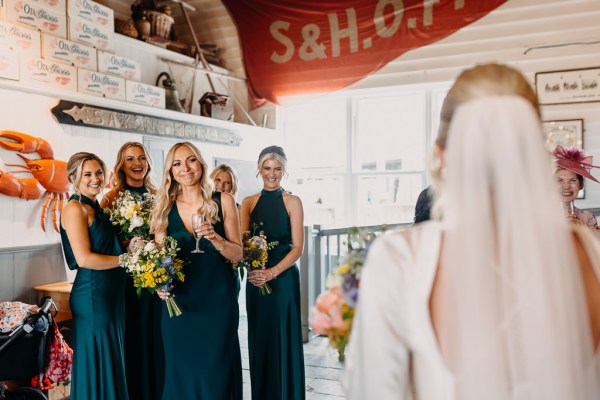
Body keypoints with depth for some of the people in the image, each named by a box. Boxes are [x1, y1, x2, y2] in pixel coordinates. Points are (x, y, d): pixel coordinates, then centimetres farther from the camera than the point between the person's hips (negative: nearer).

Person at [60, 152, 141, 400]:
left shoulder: (96, 209, 14)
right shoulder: (74, 208, -11)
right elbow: (84, 258, -19)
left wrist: (129, 247, -2)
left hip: (112, 294, 9)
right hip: (92, 295, -9)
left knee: (112, 359, 15)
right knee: (97, 362, 2)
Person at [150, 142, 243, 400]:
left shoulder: (222, 201, 0)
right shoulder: (165, 208, 5)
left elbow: (238, 254, -1)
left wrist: (214, 238, -18)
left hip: (218, 298, -1)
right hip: (179, 299, 2)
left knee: (215, 369, 5)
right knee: (182, 369, 8)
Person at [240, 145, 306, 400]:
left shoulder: (292, 202, -2)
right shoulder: (248, 203, 7)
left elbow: (297, 247, -7)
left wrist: (273, 272, -20)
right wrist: (250, 268, -18)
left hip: (283, 278, -3)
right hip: (255, 280, 3)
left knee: (283, 339, 2)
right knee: (259, 339, 10)